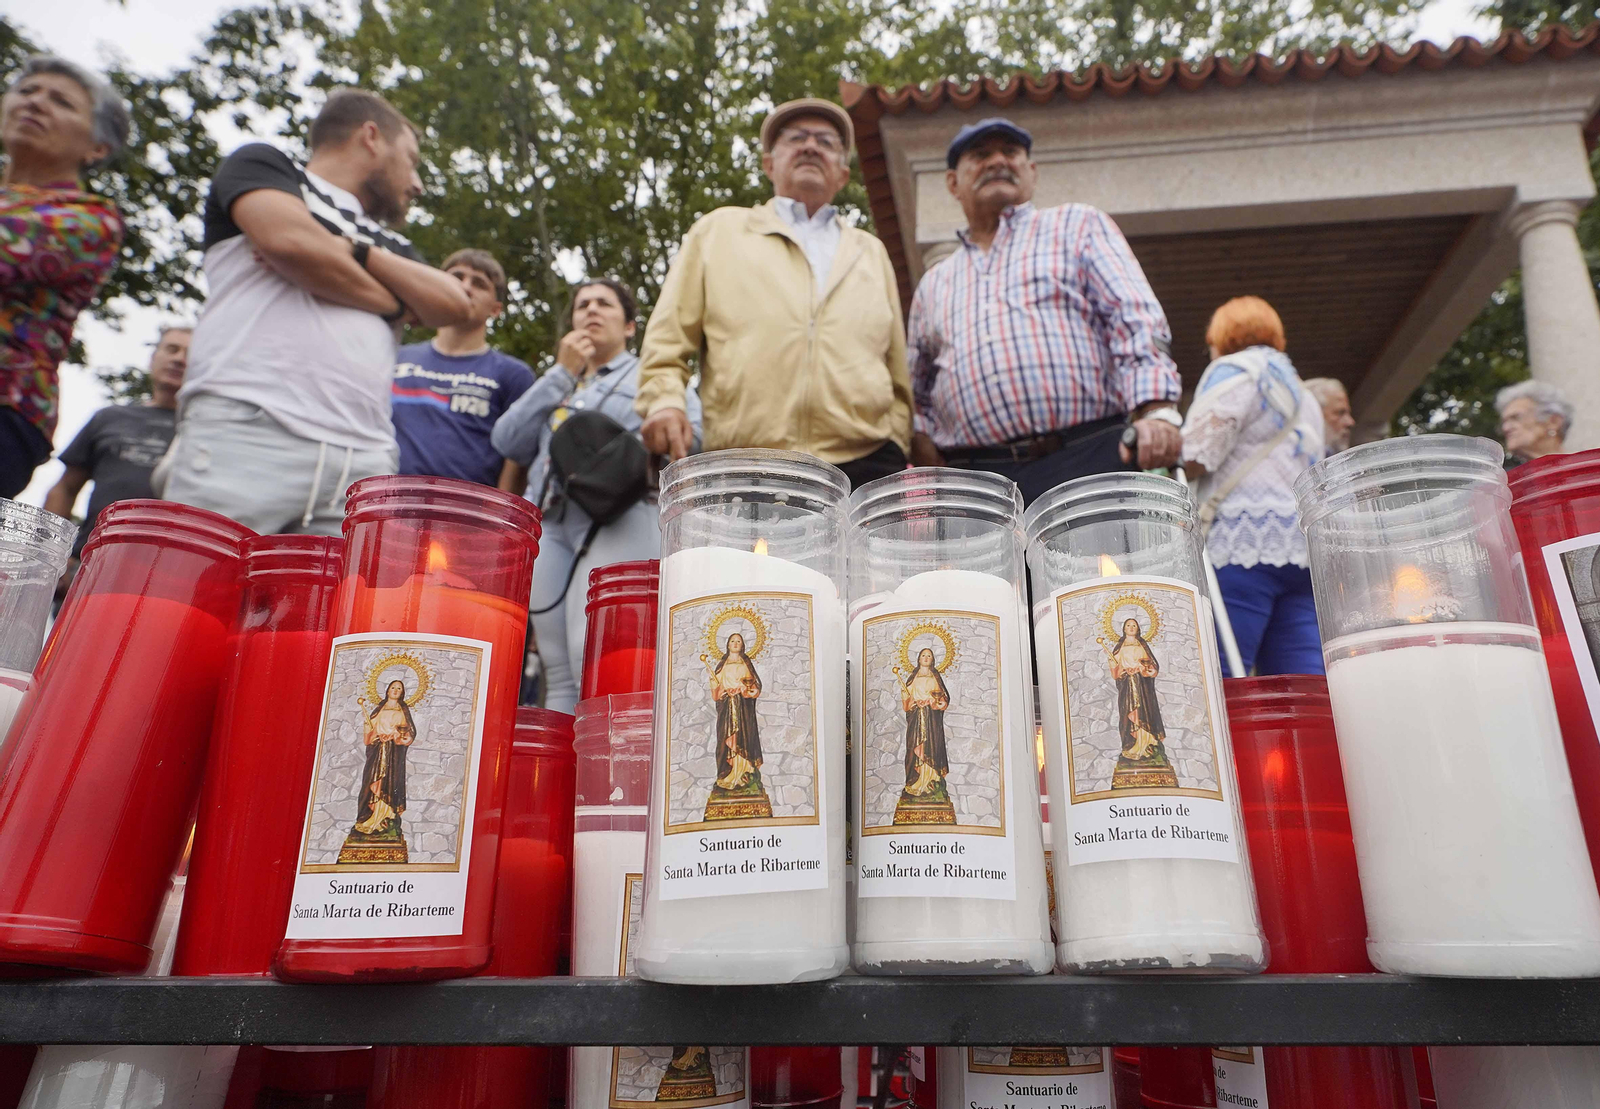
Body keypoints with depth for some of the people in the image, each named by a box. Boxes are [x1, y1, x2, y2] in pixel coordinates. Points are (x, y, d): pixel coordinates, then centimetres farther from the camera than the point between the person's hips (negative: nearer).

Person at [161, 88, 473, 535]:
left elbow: (454, 305, 13)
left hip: (363, 460, 5)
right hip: (246, 428, -4)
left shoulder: (389, 243, 31)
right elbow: (290, 239, -3)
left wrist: (355, 249, 2)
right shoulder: (262, 164, 19)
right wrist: (391, 300, 10)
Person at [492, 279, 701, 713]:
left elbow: (688, 434, 0)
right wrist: (562, 374, 11)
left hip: (619, 522, -5)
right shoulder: (556, 382, 31)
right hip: (549, 524, 5)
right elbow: (506, 440, 13)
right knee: (560, 676, -1)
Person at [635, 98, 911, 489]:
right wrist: (663, 399, -6)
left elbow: (897, 371, 22)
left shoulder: (871, 252, 25)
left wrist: (895, 445, 11)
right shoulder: (717, 232, 18)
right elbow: (668, 339, 12)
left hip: (865, 469, 3)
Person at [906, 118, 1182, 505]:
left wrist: (1156, 412, -13)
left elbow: (1136, 320, 3)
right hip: (976, 485, 3)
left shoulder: (1078, 225, 17)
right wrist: (926, 452, 7)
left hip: (1090, 463, -2)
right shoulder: (932, 285, 25)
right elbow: (917, 394, 28)